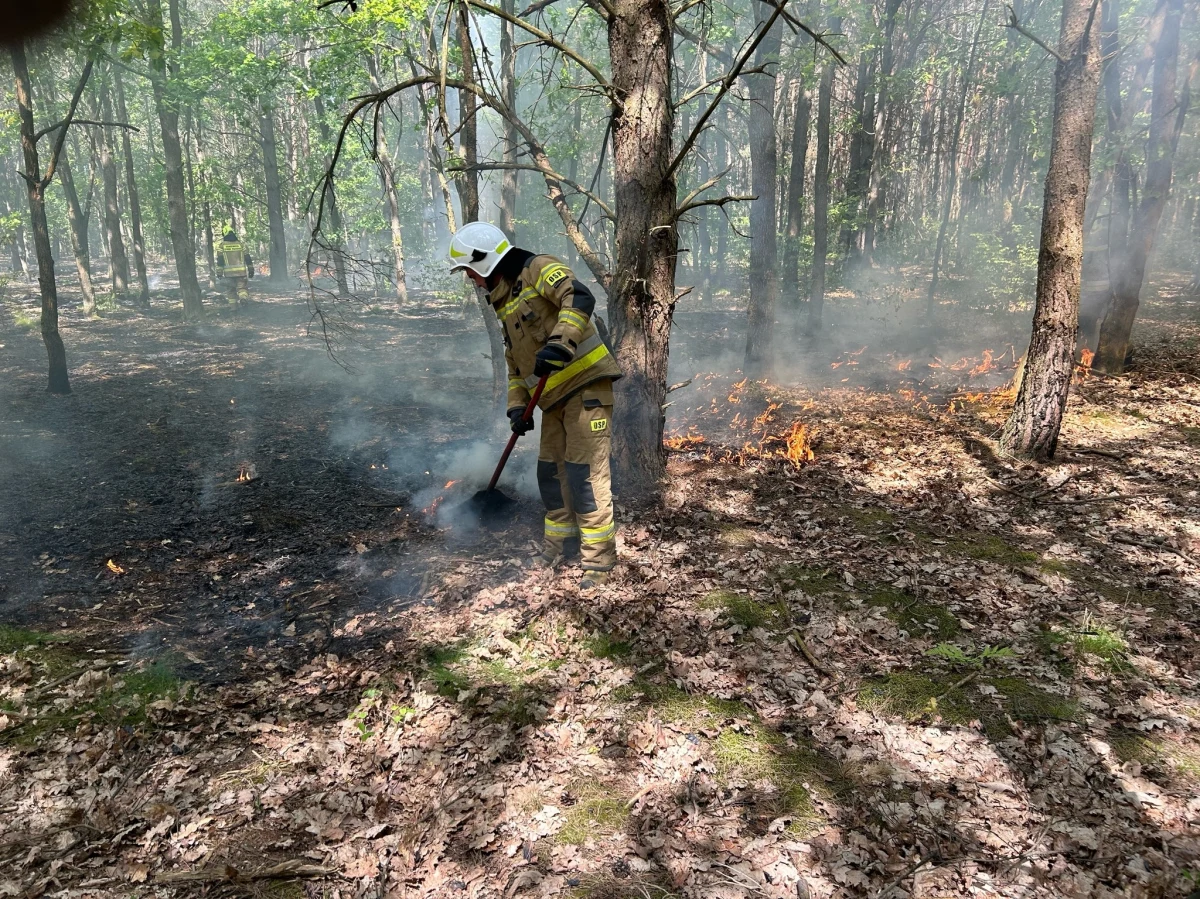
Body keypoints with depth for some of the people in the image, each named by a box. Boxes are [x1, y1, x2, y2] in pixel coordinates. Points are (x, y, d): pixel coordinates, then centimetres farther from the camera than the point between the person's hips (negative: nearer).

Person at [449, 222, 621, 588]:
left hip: (586, 385, -9)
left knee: (584, 472, -10)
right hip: (555, 397, 9)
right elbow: (516, 364, 22)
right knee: (550, 471, 14)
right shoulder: (505, 305, 20)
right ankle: (560, 540, 30)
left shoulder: (539, 270, -6)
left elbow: (579, 298, -25)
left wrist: (559, 344, -37)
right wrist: (517, 406, 9)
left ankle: (599, 557, -1)